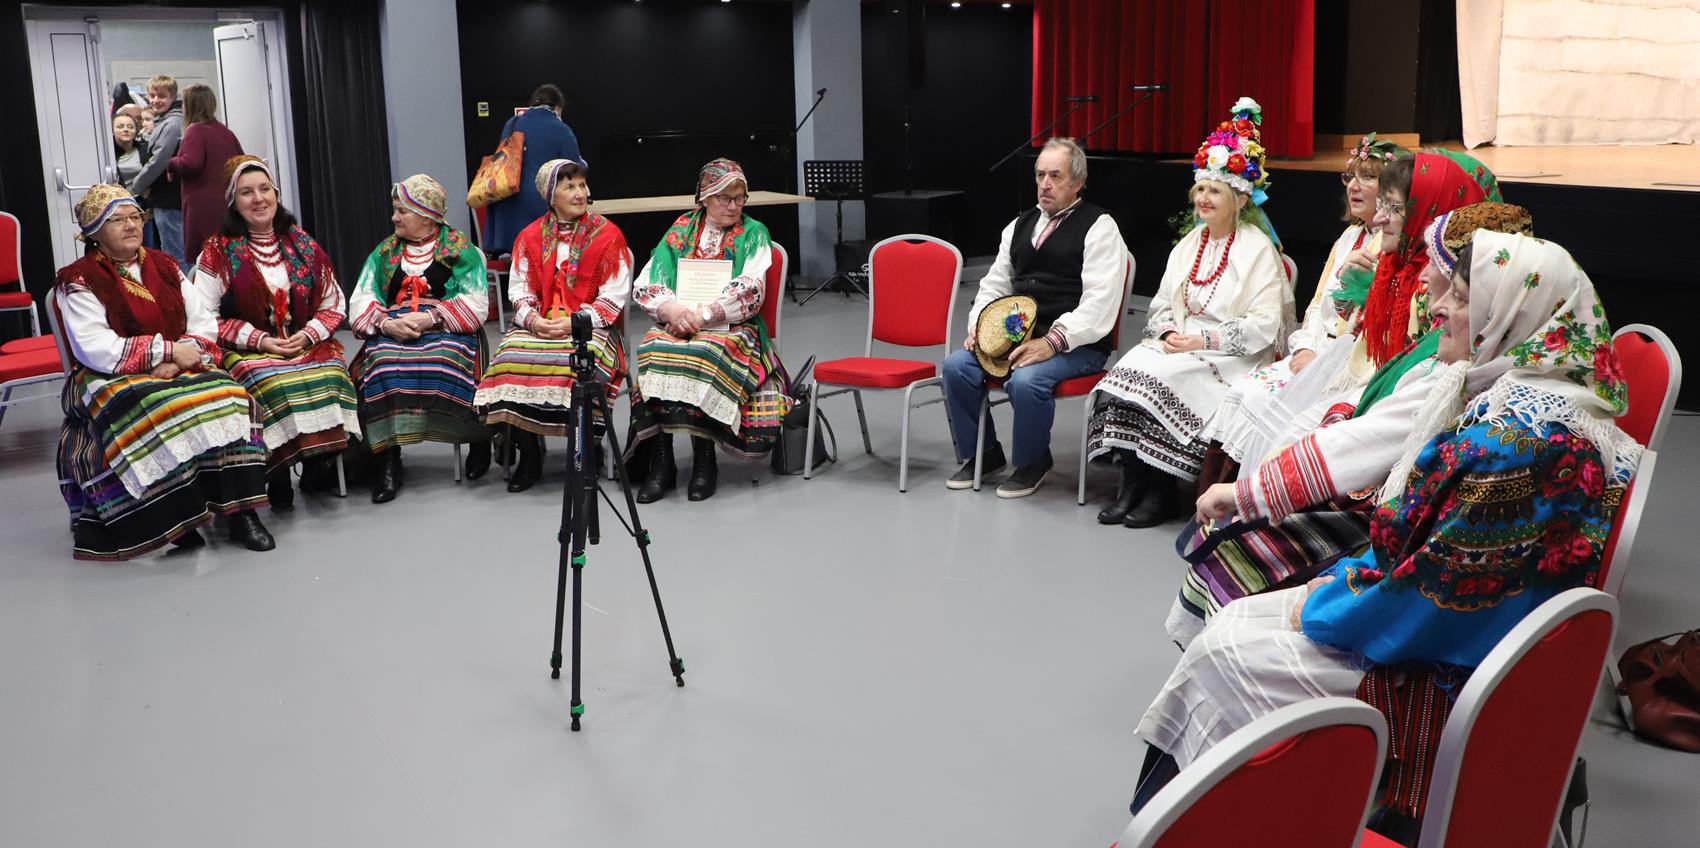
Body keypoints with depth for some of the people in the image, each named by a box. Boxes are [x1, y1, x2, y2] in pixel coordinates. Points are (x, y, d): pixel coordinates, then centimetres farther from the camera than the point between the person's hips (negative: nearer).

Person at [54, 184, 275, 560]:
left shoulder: (164, 266, 16)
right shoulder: (79, 280, -1)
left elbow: (204, 324, 9)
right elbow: (96, 350, -13)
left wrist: (177, 361, -11)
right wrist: (168, 350, -15)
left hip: (180, 371, 4)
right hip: (111, 380, -4)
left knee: (226, 395, -26)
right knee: (161, 414, -36)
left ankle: (241, 514, -30)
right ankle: (179, 519, -29)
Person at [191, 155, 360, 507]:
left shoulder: (301, 244, 12)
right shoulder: (218, 250, 3)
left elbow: (333, 304, 14)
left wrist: (309, 334, -6)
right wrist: (261, 340, -12)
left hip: (308, 344, 2)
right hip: (248, 351, -2)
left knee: (330, 375, -31)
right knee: (276, 384, -34)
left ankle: (319, 460, -17)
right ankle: (278, 475, -20)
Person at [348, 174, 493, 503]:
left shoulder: (460, 249, 9)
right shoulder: (385, 251, 21)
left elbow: (475, 304, -3)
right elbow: (361, 301, 11)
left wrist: (430, 318, -17)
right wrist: (387, 324, -10)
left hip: (444, 329, -3)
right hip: (391, 331, 3)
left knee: (444, 361, -37)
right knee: (383, 363, -32)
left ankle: (479, 439, -16)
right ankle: (388, 460, -31)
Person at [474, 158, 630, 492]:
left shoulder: (608, 235, 3)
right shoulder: (530, 237, 13)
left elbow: (614, 296, -3)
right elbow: (519, 289, 10)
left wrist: (575, 322, -14)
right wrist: (532, 320, -10)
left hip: (588, 327, -3)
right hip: (538, 325, 3)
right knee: (513, 358, -27)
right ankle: (529, 456, -13)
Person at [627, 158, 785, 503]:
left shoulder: (753, 234, 7)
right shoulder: (681, 230, 14)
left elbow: (749, 291, -9)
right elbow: (644, 283, 6)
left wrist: (702, 314, -19)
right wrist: (672, 309, -15)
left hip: (731, 328, -3)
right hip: (675, 324, 3)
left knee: (703, 353, -36)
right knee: (654, 348, -30)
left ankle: (704, 460, -24)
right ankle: (660, 462, -26)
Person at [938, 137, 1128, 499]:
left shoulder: (1099, 226, -5)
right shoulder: (1021, 224, 17)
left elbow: (1100, 300, -15)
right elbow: (994, 283, 22)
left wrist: (1053, 341, -24)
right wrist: (980, 326, 2)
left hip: (1076, 345, -7)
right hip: (1018, 335, 7)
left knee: (1026, 380, -33)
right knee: (955, 367, -12)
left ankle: (1032, 462, -5)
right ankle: (982, 454, 8)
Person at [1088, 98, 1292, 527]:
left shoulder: (1259, 249, -4)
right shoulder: (1189, 243, 18)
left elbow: (1264, 326, -12)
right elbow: (1162, 302, 16)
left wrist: (1204, 340, -18)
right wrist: (1168, 332, -7)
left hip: (1230, 359, -6)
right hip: (1180, 346, 6)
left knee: (1160, 379, -29)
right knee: (1127, 372, -22)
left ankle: (1161, 491, -16)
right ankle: (1132, 484, -18)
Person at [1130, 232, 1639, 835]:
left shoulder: (1521, 436, -28)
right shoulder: (1503, 393, 5)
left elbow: (1442, 590, -27)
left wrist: (1325, 609, -13)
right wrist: (1345, 578, 5)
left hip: (1445, 668, -9)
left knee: (1224, 651, -5)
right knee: (1236, 621, 7)